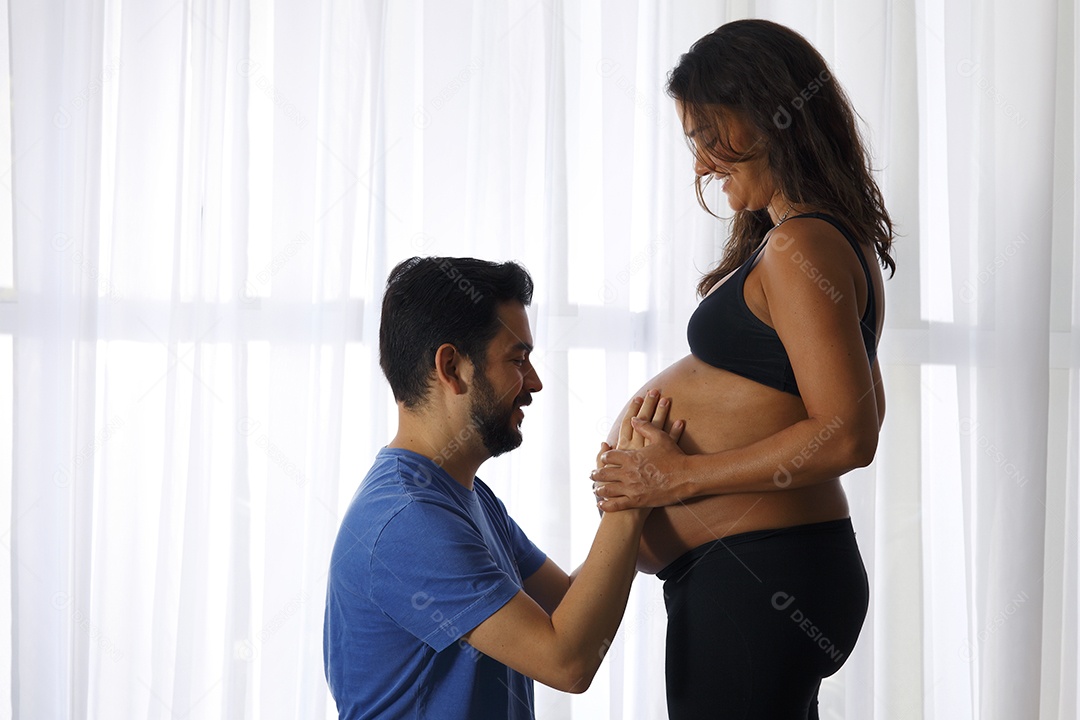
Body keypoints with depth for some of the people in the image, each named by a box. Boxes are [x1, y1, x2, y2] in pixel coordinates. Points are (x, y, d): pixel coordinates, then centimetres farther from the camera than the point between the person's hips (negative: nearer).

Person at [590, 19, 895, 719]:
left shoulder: (799, 249, -18)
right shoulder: (842, 240, 13)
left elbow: (848, 435, -25)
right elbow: (859, 416, 23)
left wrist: (683, 476, -19)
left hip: (752, 581, -10)